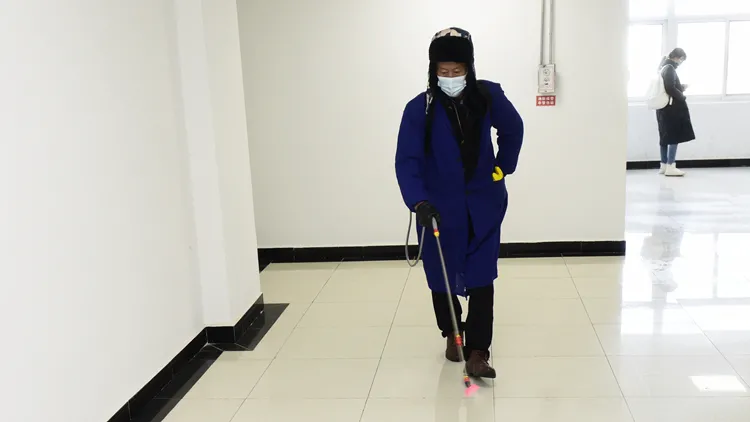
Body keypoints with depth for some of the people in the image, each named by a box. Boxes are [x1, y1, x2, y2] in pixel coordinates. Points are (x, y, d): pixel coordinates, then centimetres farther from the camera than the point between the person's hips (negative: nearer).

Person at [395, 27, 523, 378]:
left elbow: (513, 129, 11)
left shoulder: (488, 96, -8)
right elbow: (407, 160, -22)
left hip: (483, 203, 1)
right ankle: (451, 334, 36)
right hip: (439, 207, -1)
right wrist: (418, 202, -35)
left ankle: (477, 353, 6)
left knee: (481, 276, -2)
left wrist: (504, 167, 7)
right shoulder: (419, 109, -15)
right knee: (441, 275, 11)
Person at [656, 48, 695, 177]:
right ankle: (670, 167, -7)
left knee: (666, 137, 11)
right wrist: (682, 96, -8)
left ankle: (664, 165, 13)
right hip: (672, 108, -10)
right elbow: (670, 88, -22)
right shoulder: (670, 68, -14)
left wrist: (681, 88, 15)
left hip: (664, 107, 10)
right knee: (674, 137, -6)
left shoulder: (664, 67, 15)